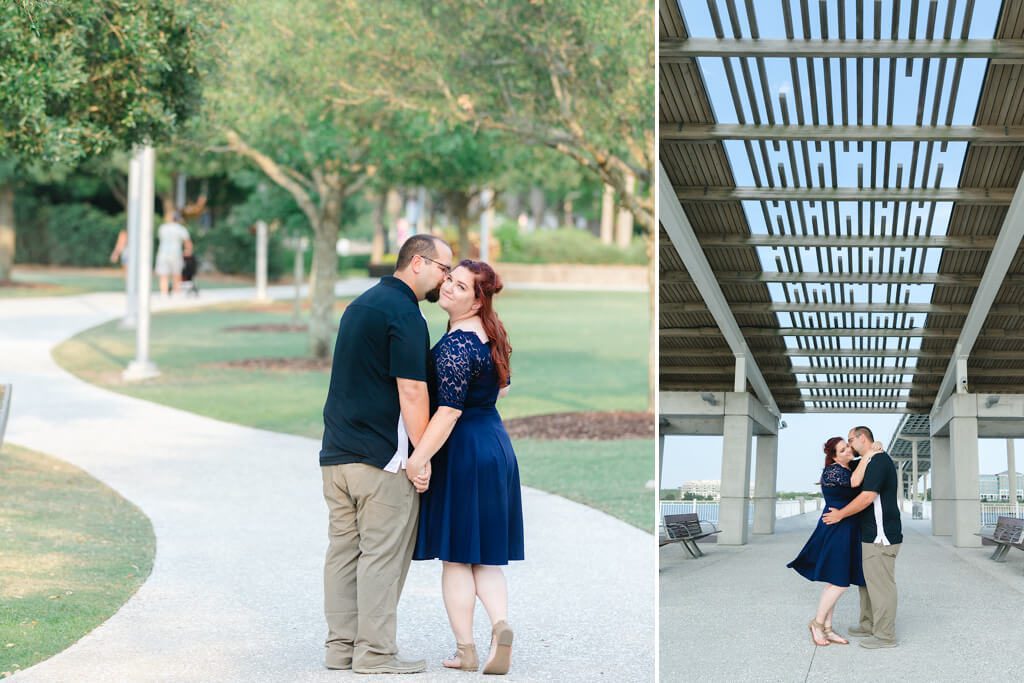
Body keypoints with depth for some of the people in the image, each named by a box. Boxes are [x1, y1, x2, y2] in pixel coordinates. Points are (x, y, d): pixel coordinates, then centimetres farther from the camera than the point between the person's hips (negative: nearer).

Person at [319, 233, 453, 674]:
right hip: (381, 457, -9)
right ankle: (375, 652, -2)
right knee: (383, 555, -4)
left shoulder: (362, 304, 18)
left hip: (337, 453, 9)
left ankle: (340, 646, 14)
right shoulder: (403, 312, -12)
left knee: (343, 550, 10)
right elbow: (411, 390, -18)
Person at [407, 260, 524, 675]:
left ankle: (465, 650, 5)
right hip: (496, 445, 8)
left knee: (455, 556, 3)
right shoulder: (491, 335, 9)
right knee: (486, 555, 11)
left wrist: (417, 461, -25)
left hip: (462, 451, -8)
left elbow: (448, 412, -23)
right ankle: (500, 623, -12)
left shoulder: (455, 345, -19)